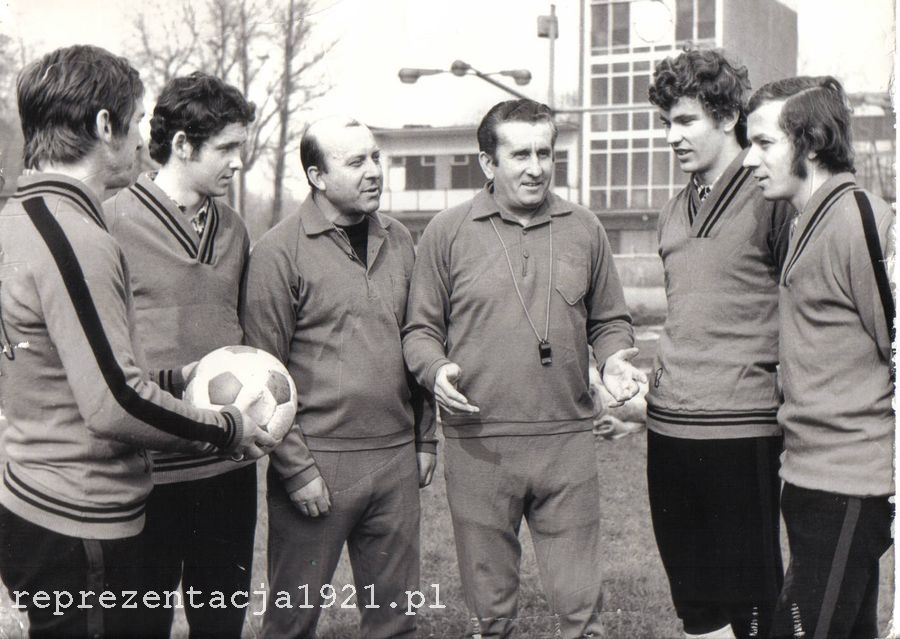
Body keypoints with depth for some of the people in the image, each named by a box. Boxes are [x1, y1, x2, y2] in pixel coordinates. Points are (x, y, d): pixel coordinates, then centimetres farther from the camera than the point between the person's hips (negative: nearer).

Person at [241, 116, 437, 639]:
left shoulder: (399, 240, 10)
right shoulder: (279, 252, -8)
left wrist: (425, 438, 13)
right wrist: (296, 468, -12)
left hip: (397, 458, 5)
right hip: (319, 461, -5)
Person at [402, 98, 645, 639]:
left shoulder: (585, 229, 8)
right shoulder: (447, 232, 2)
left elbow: (610, 319, 17)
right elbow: (420, 327, 6)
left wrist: (615, 359, -3)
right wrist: (436, 369, -14)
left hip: (567, 439, 1)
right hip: (479, 447, -1)